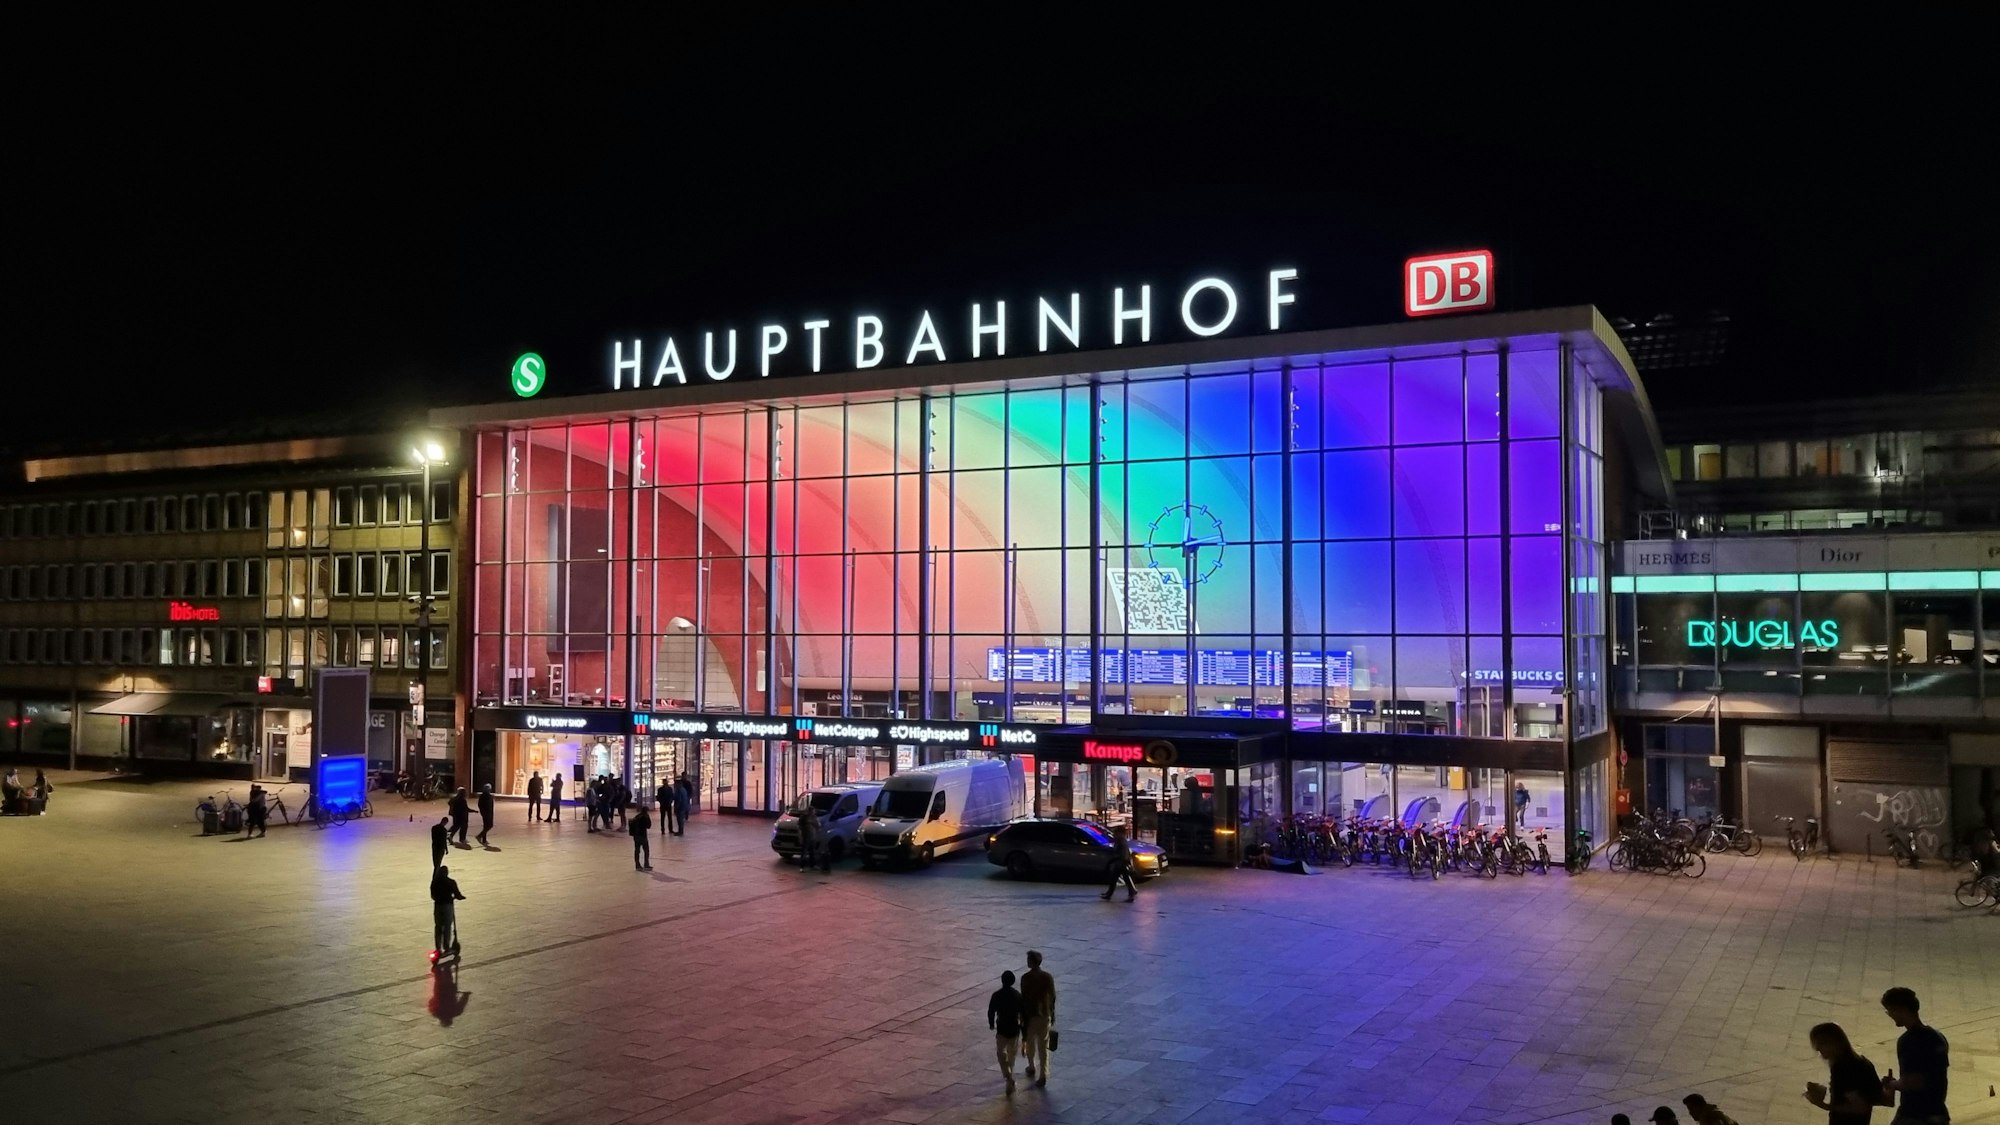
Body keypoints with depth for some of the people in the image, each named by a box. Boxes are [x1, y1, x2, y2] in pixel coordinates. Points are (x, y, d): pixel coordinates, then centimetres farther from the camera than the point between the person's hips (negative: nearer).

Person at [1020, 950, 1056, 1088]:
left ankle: (1032, 1067, 37)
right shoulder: (1048, 977, -5)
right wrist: (1052, 1014, 12)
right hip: (1045, 1015, 2)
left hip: (1030, 1015, -2)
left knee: (1030, 1042, 21)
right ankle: (1043, 1075, -1)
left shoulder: (1026, 978, -13)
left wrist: (1022, 1017, -4)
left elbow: (1023, 999, -13)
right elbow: (1052, 997, -1)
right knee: (1043, 1046, 4)